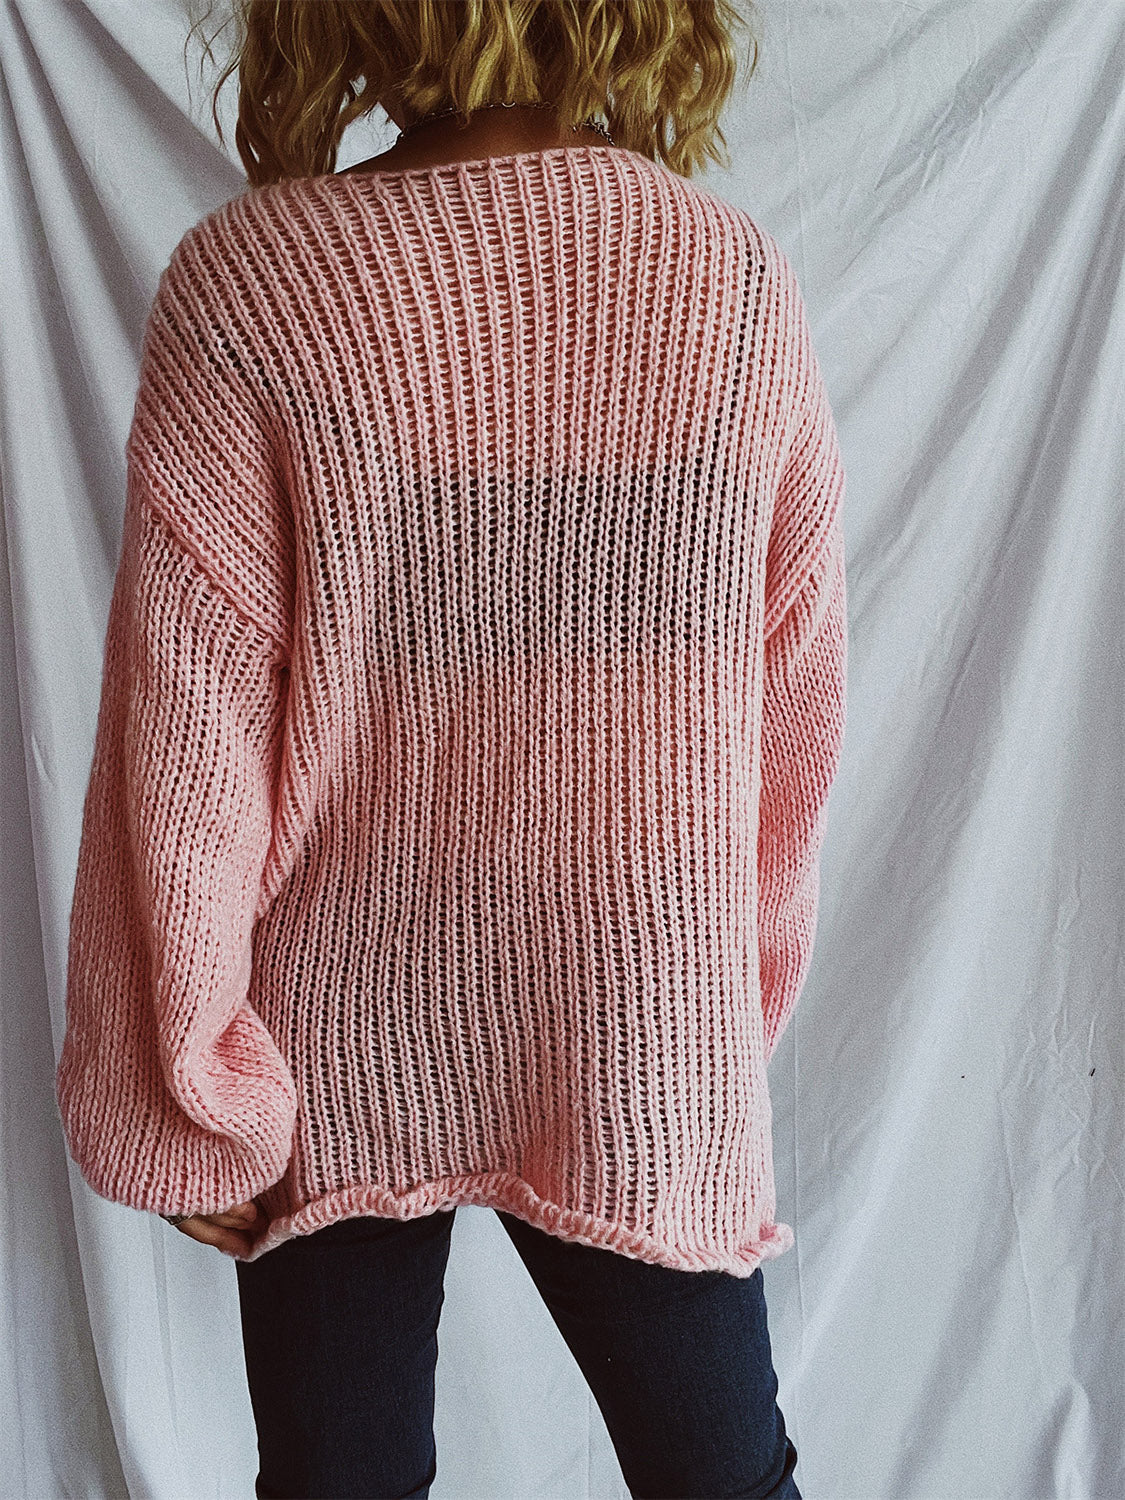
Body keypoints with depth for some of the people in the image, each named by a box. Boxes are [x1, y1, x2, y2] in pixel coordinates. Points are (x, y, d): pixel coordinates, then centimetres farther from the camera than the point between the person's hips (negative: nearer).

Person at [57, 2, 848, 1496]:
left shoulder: (243, 290, -17)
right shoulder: (742, 281, -9)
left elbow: (186, 753, -15)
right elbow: (797, 706, -2)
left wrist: (186, 1096, -1)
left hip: (344, 1046, -1)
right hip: (646, 1050, 2)